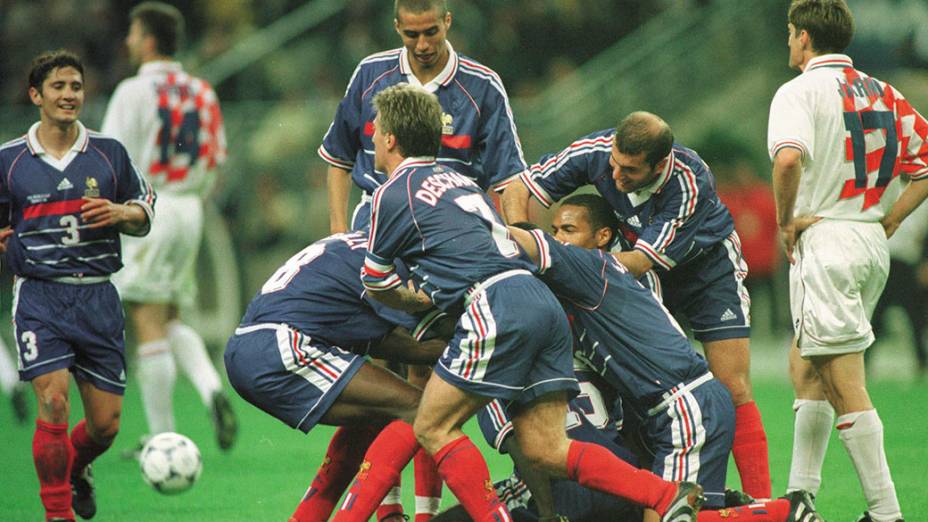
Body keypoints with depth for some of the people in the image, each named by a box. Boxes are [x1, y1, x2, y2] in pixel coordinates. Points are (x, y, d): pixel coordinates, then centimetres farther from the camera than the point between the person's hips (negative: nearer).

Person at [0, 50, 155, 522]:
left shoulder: (109, 152, 7)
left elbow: (144, 216, 15)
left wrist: (119, 213, -6)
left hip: (97, 296, 2)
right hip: (38, 293, -2)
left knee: (105, 424, 2)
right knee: (53, 402, -19)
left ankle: (75, 469, 37)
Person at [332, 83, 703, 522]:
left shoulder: (392, 194, 5)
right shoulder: (458, 180, 26)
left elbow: (377, 287, 18)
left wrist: (420, 300, 36)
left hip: (497, 308, -8)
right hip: (543, 301, 8)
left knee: (432, 428, 1)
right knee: (543, 449, 4)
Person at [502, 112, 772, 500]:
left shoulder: (690, 183, -37)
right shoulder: (596, 151, -27)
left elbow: (641, 262, -36)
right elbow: (516, 191, -18)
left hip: (708, 267, -4)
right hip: (648, 278, 4)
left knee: (733, 391, -11)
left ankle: (759, 505, -8)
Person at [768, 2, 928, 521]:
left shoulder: (800, 90, -8)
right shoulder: (881, 92, 14)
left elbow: (789, 158, -27)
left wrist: (786, 220, -12)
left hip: (825, 240, -8)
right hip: (874, 245, 8)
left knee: (847, 387, -8)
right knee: (805, 368, 18)